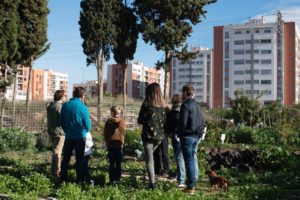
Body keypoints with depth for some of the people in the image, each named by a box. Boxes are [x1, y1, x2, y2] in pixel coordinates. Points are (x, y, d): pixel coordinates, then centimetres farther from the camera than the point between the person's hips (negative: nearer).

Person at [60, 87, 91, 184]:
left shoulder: (65, 105, -1)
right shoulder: (83, 107, -13)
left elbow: (61, 121, 6)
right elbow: (87, 125, -10)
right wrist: (87, 130, 12)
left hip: (68, 136, 3)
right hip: (80, 136, -3)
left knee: (66, 158, 14)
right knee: (79, 159, 6)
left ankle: (63, 178, 18)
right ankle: (79, 180, 8)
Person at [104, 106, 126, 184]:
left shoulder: (108, 121, -6)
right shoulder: (122, 121, -3)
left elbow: (105, 133, 0)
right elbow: (124, 133, 4)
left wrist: (107, 141, 13)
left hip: (110, 144, -1)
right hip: (119, 144, 1)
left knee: (112, 163, 4)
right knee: (118, 163, 10)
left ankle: (112, 179, 2)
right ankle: (117, 178, 12)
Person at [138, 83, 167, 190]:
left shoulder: (147, 104, -11)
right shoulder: (163, 106, 2)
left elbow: (140, 120, -7)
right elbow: (165, 121, 9)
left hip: (148, 134, -5)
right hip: (160, 135, 5)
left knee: (149, 160, 3)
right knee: (150, 157, 24)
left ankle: (152, 183, 0)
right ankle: (152, 179, 18)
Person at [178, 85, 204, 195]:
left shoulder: (185, 105, -12)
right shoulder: (197, 105, 14)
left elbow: (183, 122, -18)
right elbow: (201, 122, 16)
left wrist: (180, 134, -5)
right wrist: (198, 134, 16)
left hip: (187, 137, -8)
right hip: (196, 137, 8)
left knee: (188, 161, -5)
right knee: (192, 160, 14)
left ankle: (190, 187, -3)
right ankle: (192, 185, 19)